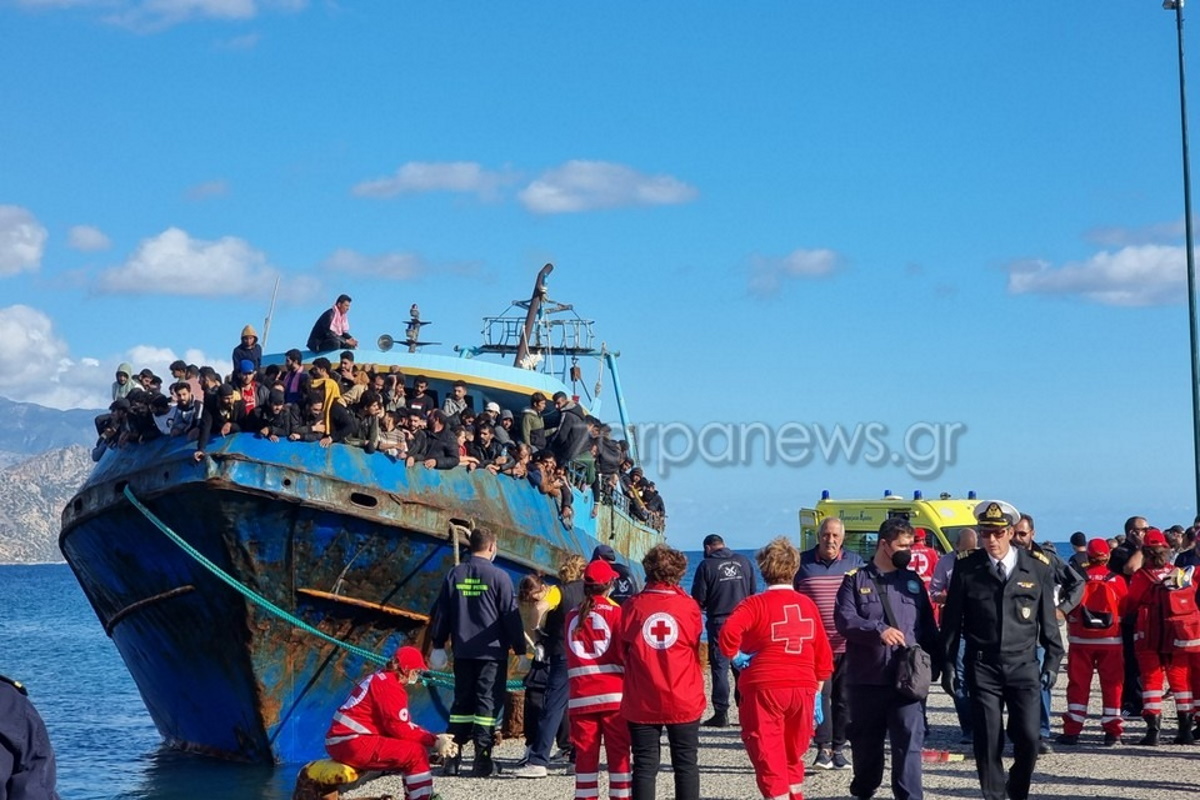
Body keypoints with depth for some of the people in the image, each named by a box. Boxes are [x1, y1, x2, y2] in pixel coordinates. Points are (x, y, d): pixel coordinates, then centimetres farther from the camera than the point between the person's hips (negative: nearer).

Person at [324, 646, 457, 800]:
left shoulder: (382, 679, 17)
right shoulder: (390, 687, -13)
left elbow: (404, 724, 17)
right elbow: (400, 728, -16)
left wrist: (435, 739, 7)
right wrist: (434, 742, -8)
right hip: (352, 743, -11)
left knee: (412, 744, 15)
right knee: (416, 752, -14)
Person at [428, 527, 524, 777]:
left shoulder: (454, 575, 5)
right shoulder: (499, 577, -7)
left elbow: (441, 612, 9)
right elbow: (511, 616, -6)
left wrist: (438, 644, 18)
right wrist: (520, 650, 1)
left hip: (463, 651, 4)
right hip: (492, 652, -4)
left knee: (462, 701, 12)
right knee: (488, 702, -1)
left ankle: (452, 757, 10)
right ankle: (482, 759, -5)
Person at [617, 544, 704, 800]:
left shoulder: (633, 607, -5)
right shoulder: (689, 606, -6)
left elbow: (623, 651, 5)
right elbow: (695, 644, 9)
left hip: (641, 702, 0)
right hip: (684, 699, 0)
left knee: (645, 765, 6)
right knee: (686, 763, 9)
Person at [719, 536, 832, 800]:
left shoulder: (756, 604, -7)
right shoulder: (808, 605, 7)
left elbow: (729, 632, -24)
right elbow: (823, 654, 11)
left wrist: (735, 655, -7)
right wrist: (816, 691, 18)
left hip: (764, 689, -4)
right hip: (803, 689, 4)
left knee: (768, 756, 0)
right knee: (793, 755, 21)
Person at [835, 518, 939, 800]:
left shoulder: (913, 581, 13)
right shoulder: (856, 580, 4)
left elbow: (928, 626, 14)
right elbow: (844, 619, -9)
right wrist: (878, 630, -22)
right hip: (866, 678, -1)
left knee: (909, 741, -7)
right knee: (866, 740, 12)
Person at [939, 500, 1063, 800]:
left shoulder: (1037, 567, 2)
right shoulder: (966, 568, 0)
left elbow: (1048, 619, 7)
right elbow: (951, 620, 4)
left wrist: (1052, 661, 4)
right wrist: (948, 665, 2)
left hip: (1024, 665, 0)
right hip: (982, 668, 0)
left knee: (1028, 738, -2)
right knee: (988, 741, -1)